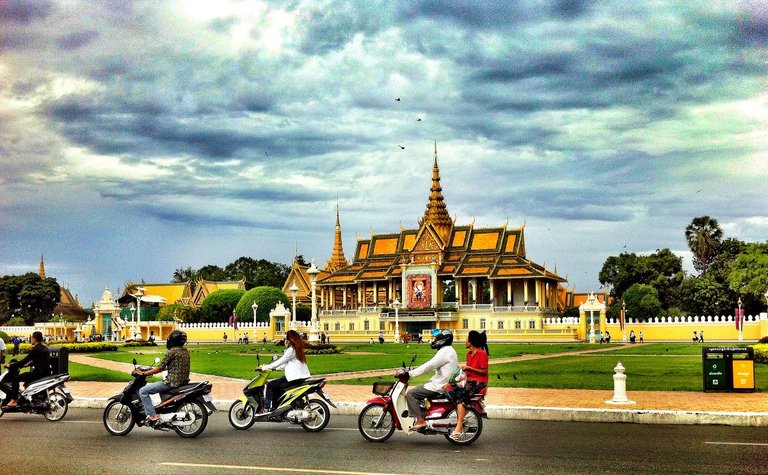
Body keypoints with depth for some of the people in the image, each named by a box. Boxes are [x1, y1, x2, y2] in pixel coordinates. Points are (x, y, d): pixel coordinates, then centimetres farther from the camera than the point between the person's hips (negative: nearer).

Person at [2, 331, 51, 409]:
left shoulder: (36, 349, -13)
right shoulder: (45, 349, 15)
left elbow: (25, 360, -15)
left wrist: (11, 365, -7)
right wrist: (28, 364, 38)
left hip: (38, 373, -10)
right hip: (46, 373, 10)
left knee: (16, 379, -8)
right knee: (27, 383, 33)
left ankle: (14, 400, -14)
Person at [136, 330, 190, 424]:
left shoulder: (172, 352, -14)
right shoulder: (186, 351, 11)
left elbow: (160, 368, -13)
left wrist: (143, 373, -6)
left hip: (172, 382, -9)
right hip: (183, 380, 9)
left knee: (143, 391, -5)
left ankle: (152, 415, -12)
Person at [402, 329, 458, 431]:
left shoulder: (444, 352, -17)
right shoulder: (448, 350, 16)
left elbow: (428, 366, -21)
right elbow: (430, 365, 21)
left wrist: (409, 373, -19)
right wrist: (414, 369, 19)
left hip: (440, 386, -11)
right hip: (444, 383, 11)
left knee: (410, 394, -11)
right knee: (417, 391, 22)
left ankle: (420, 420, -16)